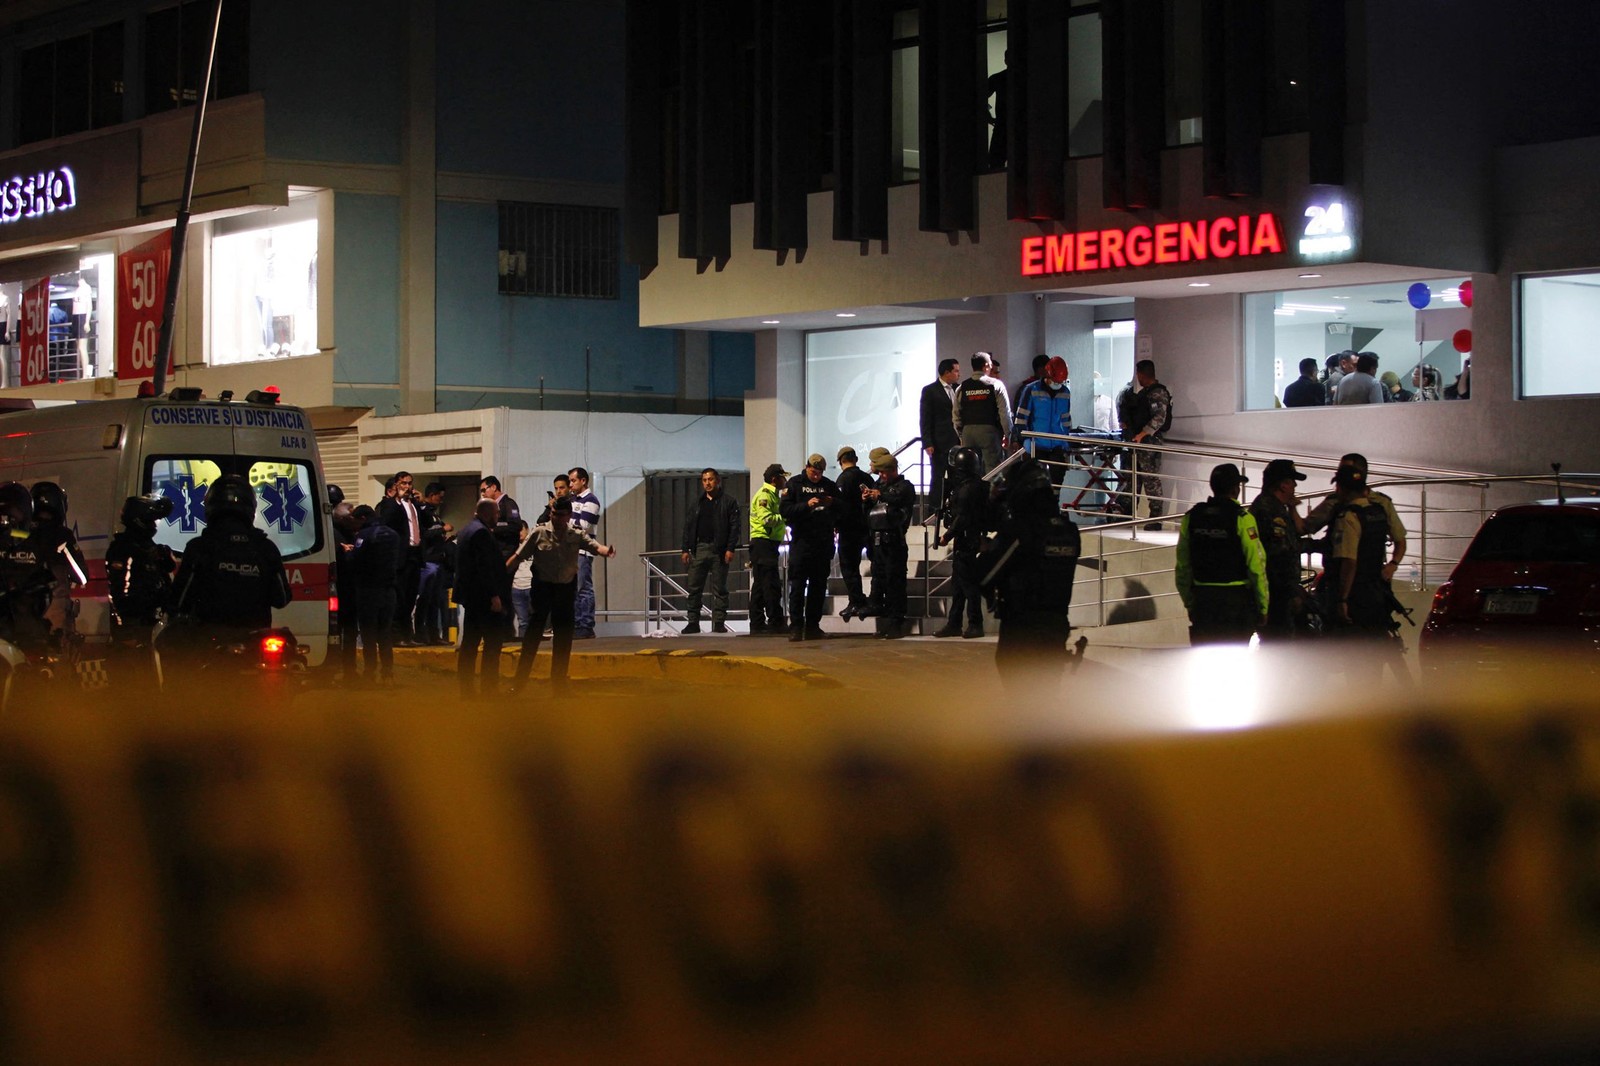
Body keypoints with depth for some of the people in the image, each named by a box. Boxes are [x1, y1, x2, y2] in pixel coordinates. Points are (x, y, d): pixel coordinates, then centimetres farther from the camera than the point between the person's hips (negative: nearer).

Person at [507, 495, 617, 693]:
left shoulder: (576, 535, -1)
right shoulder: (539, 533, -7)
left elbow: (594, 546, -15)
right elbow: (519, 556, -5)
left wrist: (606, 550, -38)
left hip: (566, 588, 3)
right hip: (543, 587, -3)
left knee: (564, 636, 8)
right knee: (533, 632, -4)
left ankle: (559, 681, 19)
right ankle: (520, 680, -1)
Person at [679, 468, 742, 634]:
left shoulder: (728, 502, 3)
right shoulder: (697, 503, 16)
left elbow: (734, 526, -3)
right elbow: (688, 526, 17)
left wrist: (730, 548, -12)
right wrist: (686, 549, 8)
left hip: (719, 551, -4)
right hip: (699, 549, 4)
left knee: (719, 589, -1)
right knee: (694, 589, 1)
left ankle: (719, 622, 2)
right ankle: (693, 622, 5)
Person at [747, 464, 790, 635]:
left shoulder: (773, 494, 22)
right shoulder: (764, 495, -10)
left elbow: (776, 517, 20)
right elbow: (767, 519, -21)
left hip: (766, 543, 11)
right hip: (763, 542, -11)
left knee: (760, 585, 10)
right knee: (771, 584, -12)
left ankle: (757, 624, 12)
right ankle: (775, 622, -13)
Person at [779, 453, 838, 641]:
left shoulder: (829, 486, 12)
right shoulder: (795, 485, 4)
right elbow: (784, 510, -7)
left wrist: (833, 503, -9)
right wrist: (806, 505, -19)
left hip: (823, 543, 3)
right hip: (801, 541, -3)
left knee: (818, 586, 5)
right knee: (797, 586, -6)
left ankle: (813, 626, 9)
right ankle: (796, 627, -6)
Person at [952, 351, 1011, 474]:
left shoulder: (962, 388, 7)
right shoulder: (996, 385, -4)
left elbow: (956, 416, 8)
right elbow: (1005, 413, -6)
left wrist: (961, 435, 16)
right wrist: (1007, 434, 3)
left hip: (968, 432, 4)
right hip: (989, 431, -4)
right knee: (992, 468, -3)